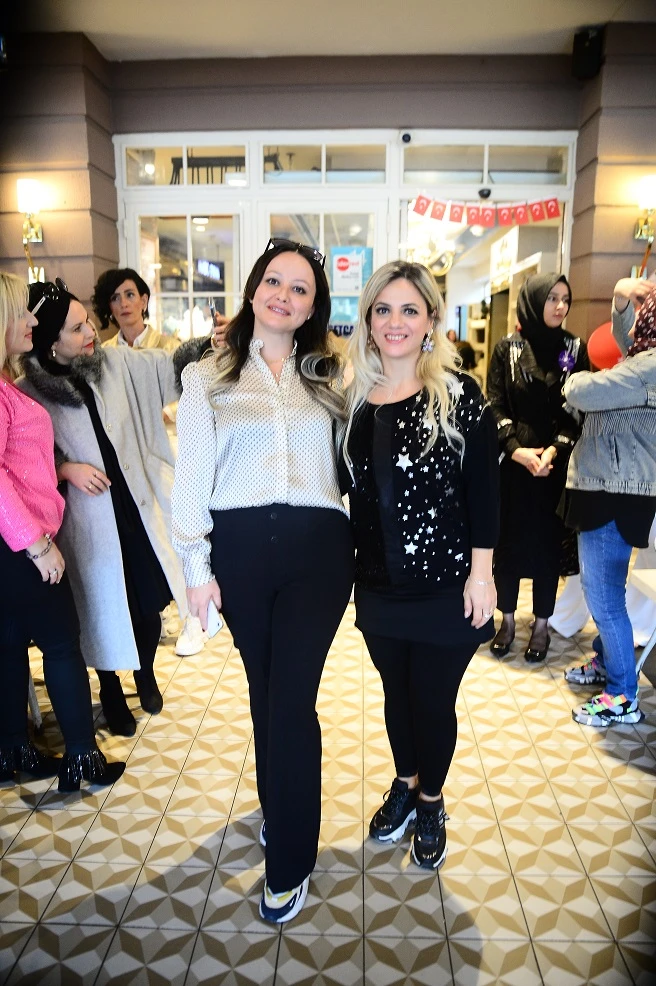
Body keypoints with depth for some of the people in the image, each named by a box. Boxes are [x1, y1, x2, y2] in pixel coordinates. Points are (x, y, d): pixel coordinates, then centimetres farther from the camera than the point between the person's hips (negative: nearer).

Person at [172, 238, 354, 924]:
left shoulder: (328, 377, 10)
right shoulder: (207, 377, 5)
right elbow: (191, 474, 2)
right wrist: (196, 566, -2)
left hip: (317, 546, 0)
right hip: (238, 546, 1)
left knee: (291, 698, -1)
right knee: (263, 687, 15)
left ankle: (288, 863, 17)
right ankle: (277, 809, 41)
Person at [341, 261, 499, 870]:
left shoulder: (458, 394, -9)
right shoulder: (355, 398, 2)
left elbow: (482, 489, -10)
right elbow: (347, 485, 8)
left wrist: (480, 573, -13)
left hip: (444, 585, -3)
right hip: (378, 584, 4)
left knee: (434, 700, 12)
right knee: (395, 691, 21)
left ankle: (431, 802, 38)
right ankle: (405, 785, 46)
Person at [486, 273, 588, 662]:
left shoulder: (575, 349, 4)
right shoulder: (507, 348, 1)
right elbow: (495, 407, -3)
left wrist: (554, 450, -14)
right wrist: (516, 449, -16)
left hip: (556, 466, 1)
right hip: (512, 463, 0)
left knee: (549, 543, 6)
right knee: (508, 541, 6)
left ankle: (542, 625, 21)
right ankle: (508, 620, 23)